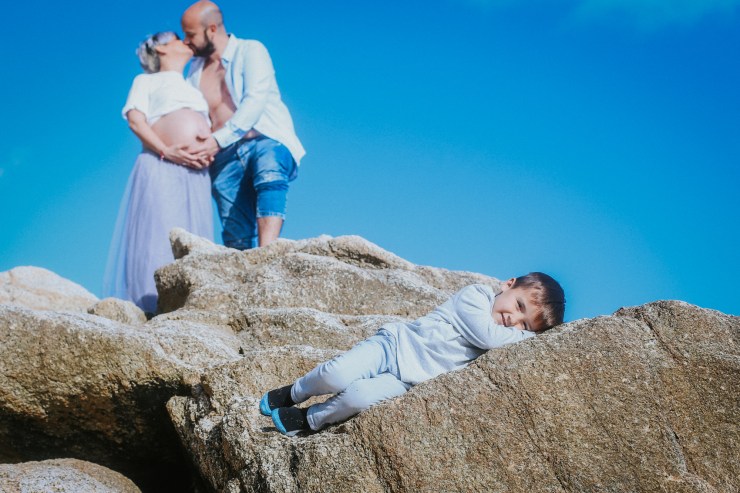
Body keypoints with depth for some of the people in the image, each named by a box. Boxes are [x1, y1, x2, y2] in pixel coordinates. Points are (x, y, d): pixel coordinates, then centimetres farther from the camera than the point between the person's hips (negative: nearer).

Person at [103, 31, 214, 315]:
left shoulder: (194, 90, 31)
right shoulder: (146, 81, 17)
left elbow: (209, 131, 23)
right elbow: (135, 120, 1)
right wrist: (166, 151, -14)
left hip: (195, 173, 5)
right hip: (160, 167, -5)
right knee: (158, 236, -14)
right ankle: (153, 307, -19)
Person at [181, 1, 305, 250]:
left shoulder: (250, 51, 4)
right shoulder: (195, 69, 21)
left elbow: (255, 102, -11)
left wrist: (218, 140, -22)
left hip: (267, 142, -5)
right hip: (226, 157, 5)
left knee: (269, 178, -38)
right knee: (237, 240, -10)